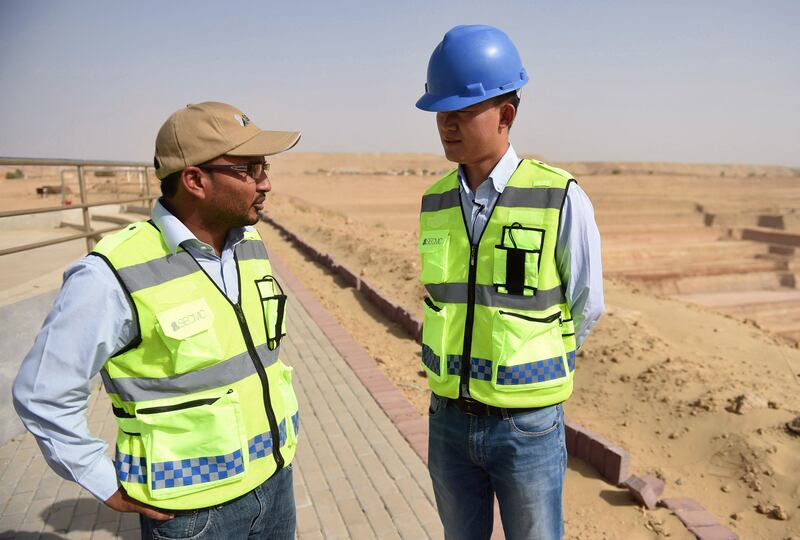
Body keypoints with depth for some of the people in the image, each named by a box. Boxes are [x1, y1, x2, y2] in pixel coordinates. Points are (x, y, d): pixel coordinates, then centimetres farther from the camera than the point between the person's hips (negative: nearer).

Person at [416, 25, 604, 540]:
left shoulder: (562, 200, -16)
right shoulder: (435, 203, -1)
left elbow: (585, 307, -4)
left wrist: (524, 368, 7)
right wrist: (473, 364, 10)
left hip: (529, 426, -4)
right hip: (449, 419, 4)